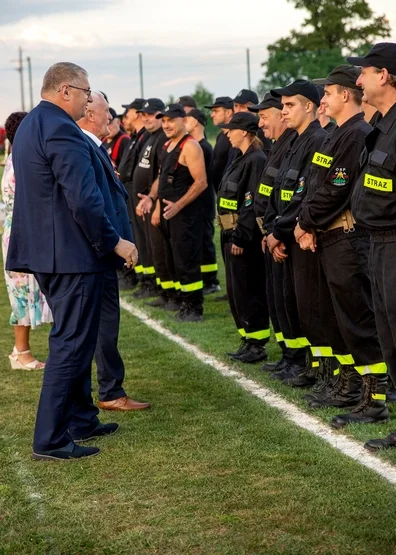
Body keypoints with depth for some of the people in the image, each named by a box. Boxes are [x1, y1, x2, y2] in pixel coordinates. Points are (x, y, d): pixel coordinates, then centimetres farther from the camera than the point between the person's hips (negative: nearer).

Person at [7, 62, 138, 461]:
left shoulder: (29, 126, 14)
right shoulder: (61, 130, -19)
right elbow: (84, 200, -24)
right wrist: (114, 241, -15)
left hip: (46, 251, 10)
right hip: (74, 253, -10)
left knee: (73, 340, 19)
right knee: (71, 344, -4)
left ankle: (81, 420, 30)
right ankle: (50, 440, 1)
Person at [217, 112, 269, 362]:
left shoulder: (256, 160, -15)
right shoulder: (242, 160, 15)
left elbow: (253, 203, -21)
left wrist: (241, 237, -22)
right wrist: (229, 234, 14)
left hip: (245, 238, -10)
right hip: (232, 235, 10)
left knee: (247, 291, -4)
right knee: (236, 290, 14)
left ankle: (258, 344, 5)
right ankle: (249, 340, 23)